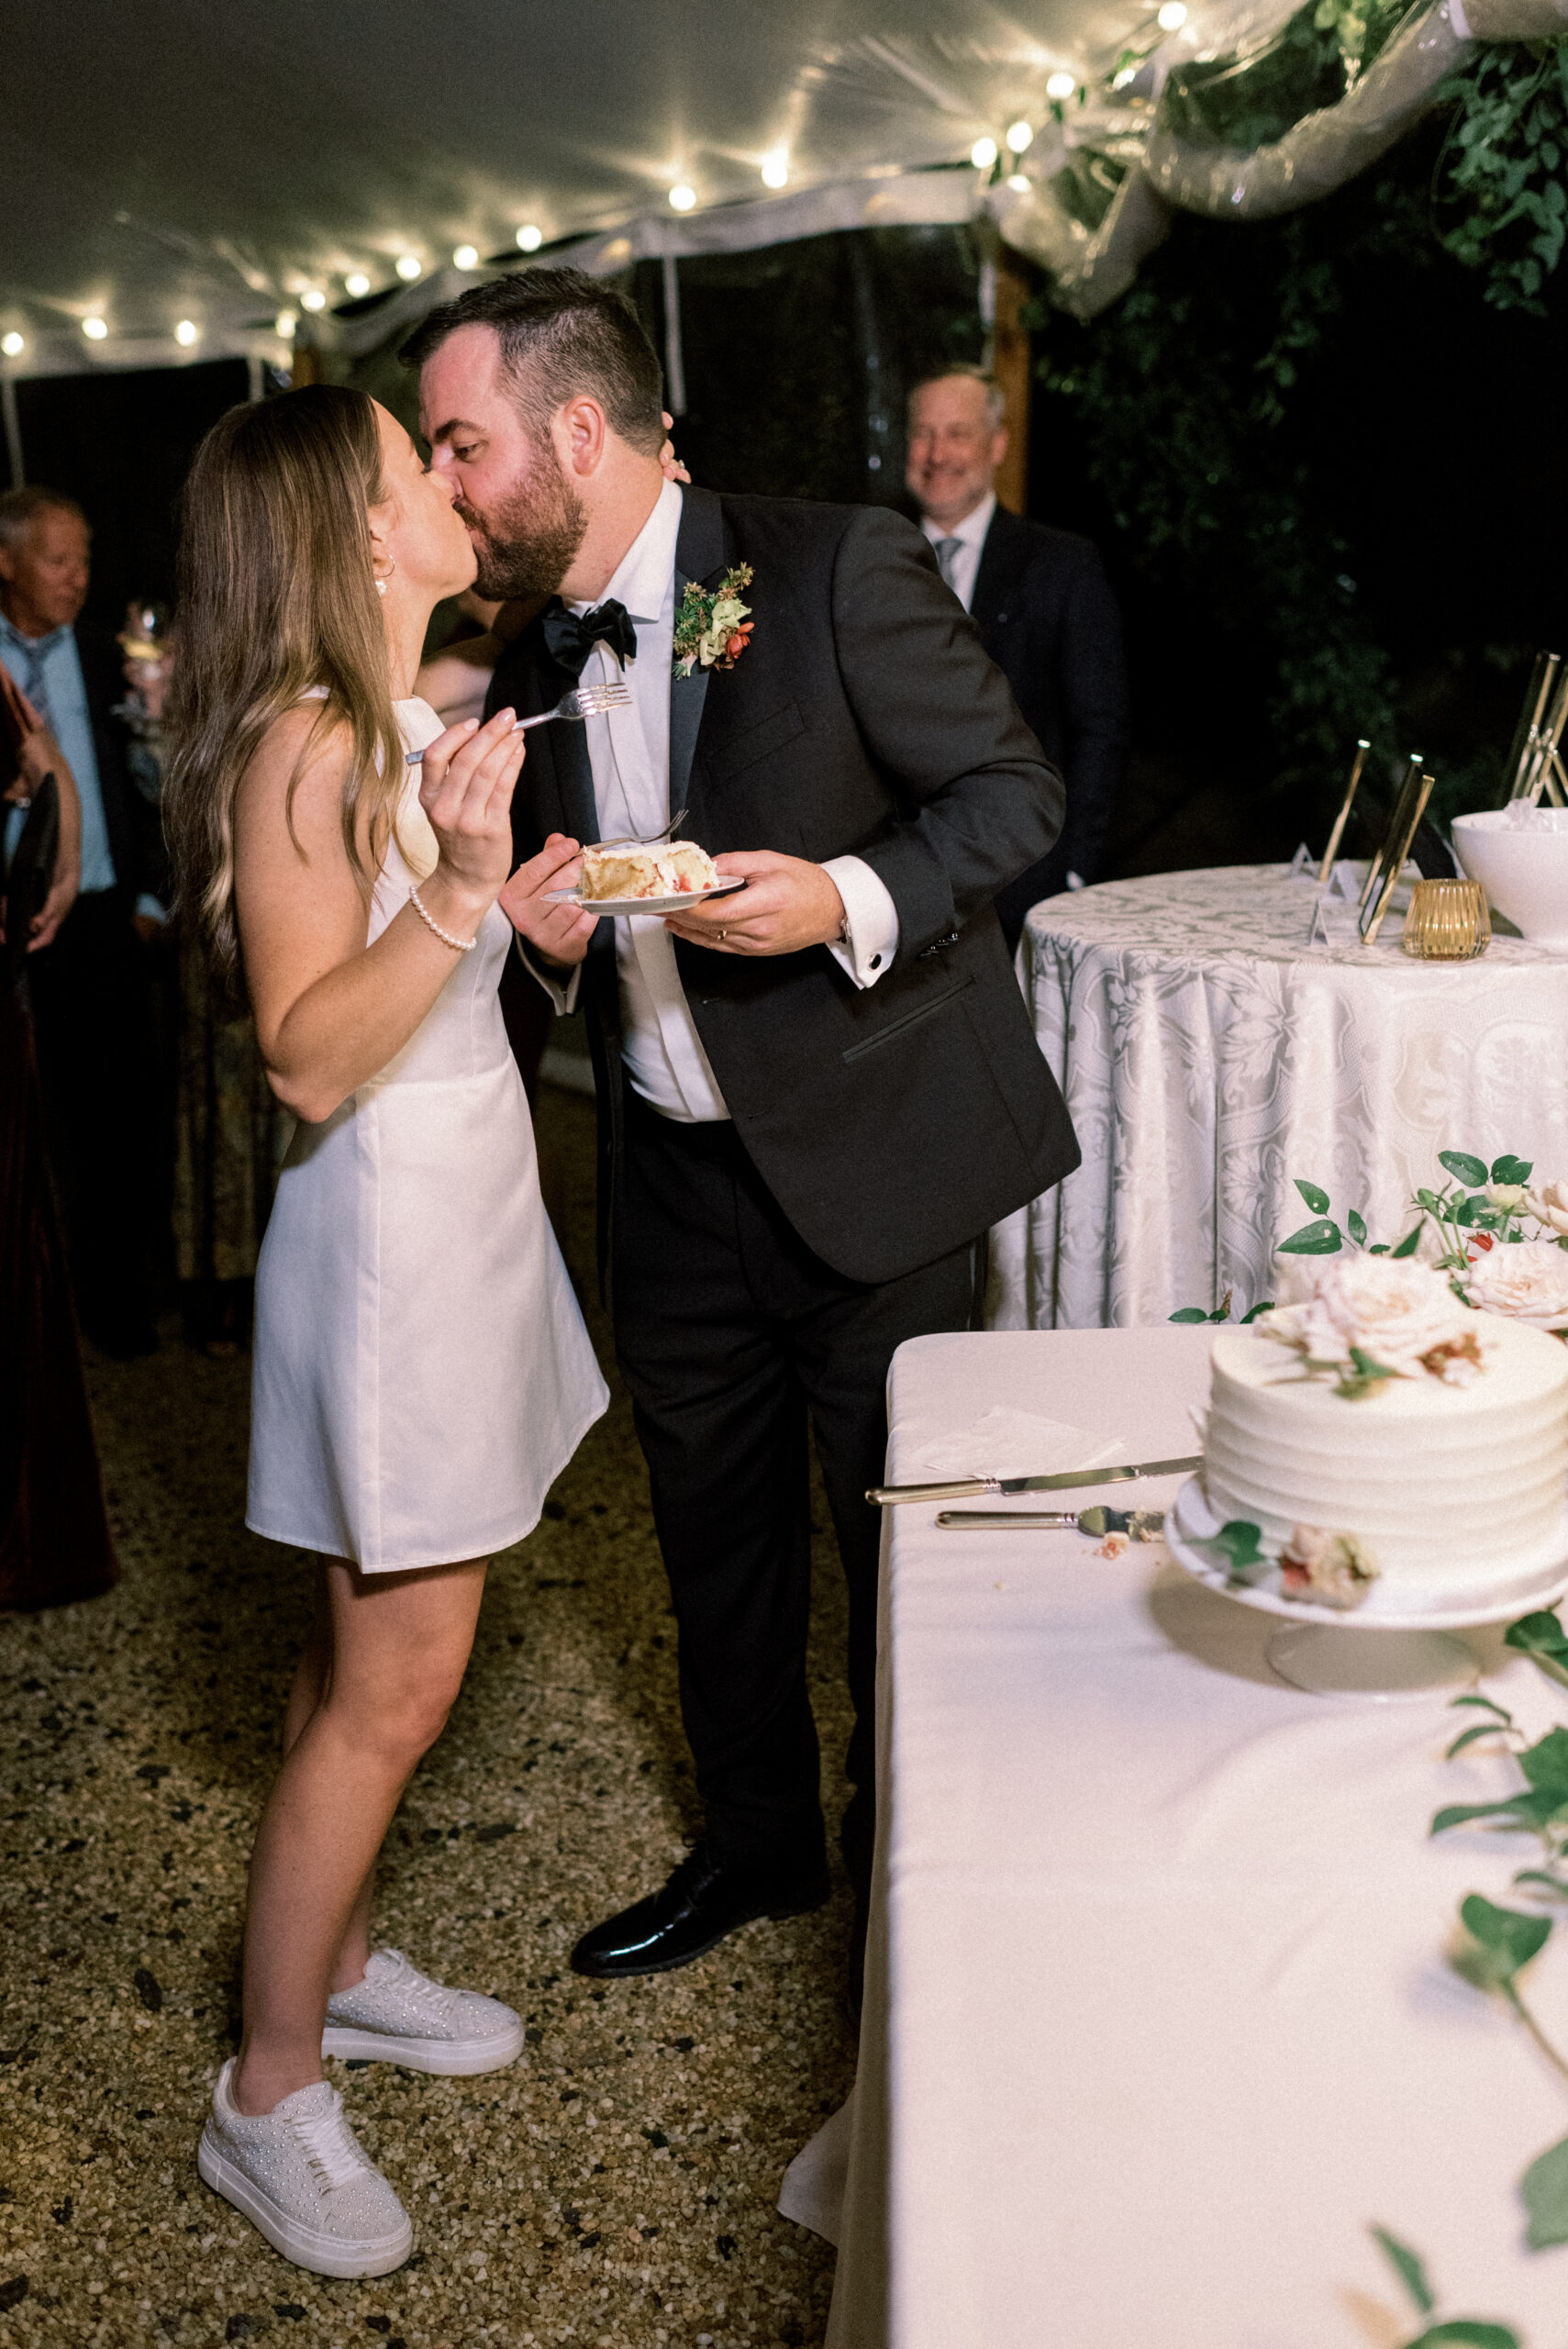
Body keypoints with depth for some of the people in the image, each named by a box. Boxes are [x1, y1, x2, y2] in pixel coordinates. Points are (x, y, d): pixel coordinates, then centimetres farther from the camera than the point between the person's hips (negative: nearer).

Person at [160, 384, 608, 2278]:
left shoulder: (427, 720, 9)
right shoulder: (304, 747, -19)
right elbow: (309, 1060, -24)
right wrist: (461, 882, -33)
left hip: (468, 1209, 9)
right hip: (388, 1224, -9)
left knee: (376, 1641, 18)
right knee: (391, 1676, -2)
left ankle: (333, 1960, 35)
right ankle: (268, 2096, 13)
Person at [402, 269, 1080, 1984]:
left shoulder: (838, 569, -12)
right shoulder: (534, 670, 8)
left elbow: (1014, 791, -9)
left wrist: (850, 899, -24)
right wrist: (549, 936, -6)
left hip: (870, 1158, -6)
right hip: (671, 1181, 6)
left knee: (906, 1536, 8)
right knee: (715, 1534, 18)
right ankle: (756, 1842, 39)